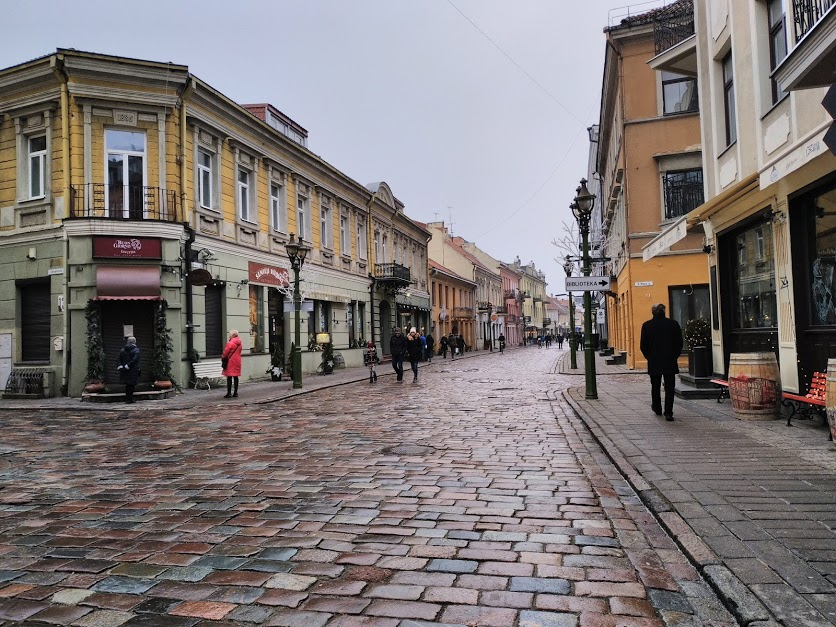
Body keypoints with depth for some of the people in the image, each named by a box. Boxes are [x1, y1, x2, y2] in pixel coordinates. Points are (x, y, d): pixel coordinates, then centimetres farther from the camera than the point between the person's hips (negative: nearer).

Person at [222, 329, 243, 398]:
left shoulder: (231, 343, -15)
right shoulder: (239, 343, 9)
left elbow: (225, 352, -11)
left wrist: (223, 358, 8)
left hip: (230, 362, -7)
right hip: (237, 361, 7)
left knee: (229, 377, -3)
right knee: (235, 377, 10)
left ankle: (229, 393, -3)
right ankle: (235, 392, 12)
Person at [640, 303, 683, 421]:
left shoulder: (647, 326, -6)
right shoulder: (673, 324, -4)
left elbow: (643, 345, -3)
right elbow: (679, 343, 1)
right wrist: (674, 356, 13)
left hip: (654, 362, 0)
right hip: (670, 362, 0)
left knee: (655, 386, 16)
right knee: (669, 387, 2)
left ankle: (657, 408, 30)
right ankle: (668, 413, -4)